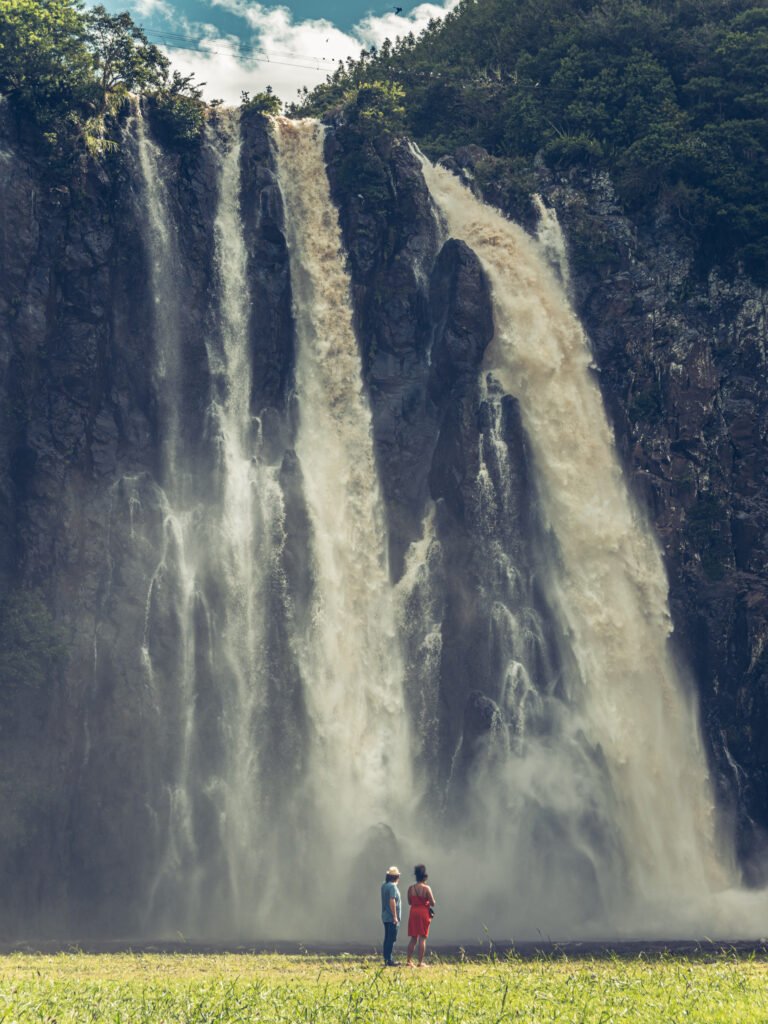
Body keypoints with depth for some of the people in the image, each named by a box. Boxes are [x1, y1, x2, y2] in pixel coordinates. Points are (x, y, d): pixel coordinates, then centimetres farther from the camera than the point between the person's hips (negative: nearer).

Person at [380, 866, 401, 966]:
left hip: (385, 917, 9)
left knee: (387, 938, 12)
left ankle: (386, 959, 15)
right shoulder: (392, 886, -15)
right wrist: (395, 916, -20)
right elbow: (392, 901, -21)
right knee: (391, 939, -7)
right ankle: (389, 960, -8)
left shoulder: (384, 886, 12)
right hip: (391, 917, -9)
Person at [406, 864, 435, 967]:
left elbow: (409, 902, 9)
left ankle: (409, 961, 10)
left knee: (413, 938, 12)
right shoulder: (426, 888, -11)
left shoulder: (411, 888, 2)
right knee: (422, 938, 1)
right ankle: (421, 962, 0)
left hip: (413, 912, 4)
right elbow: (433, 903, -11)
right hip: (424, 913, -4)